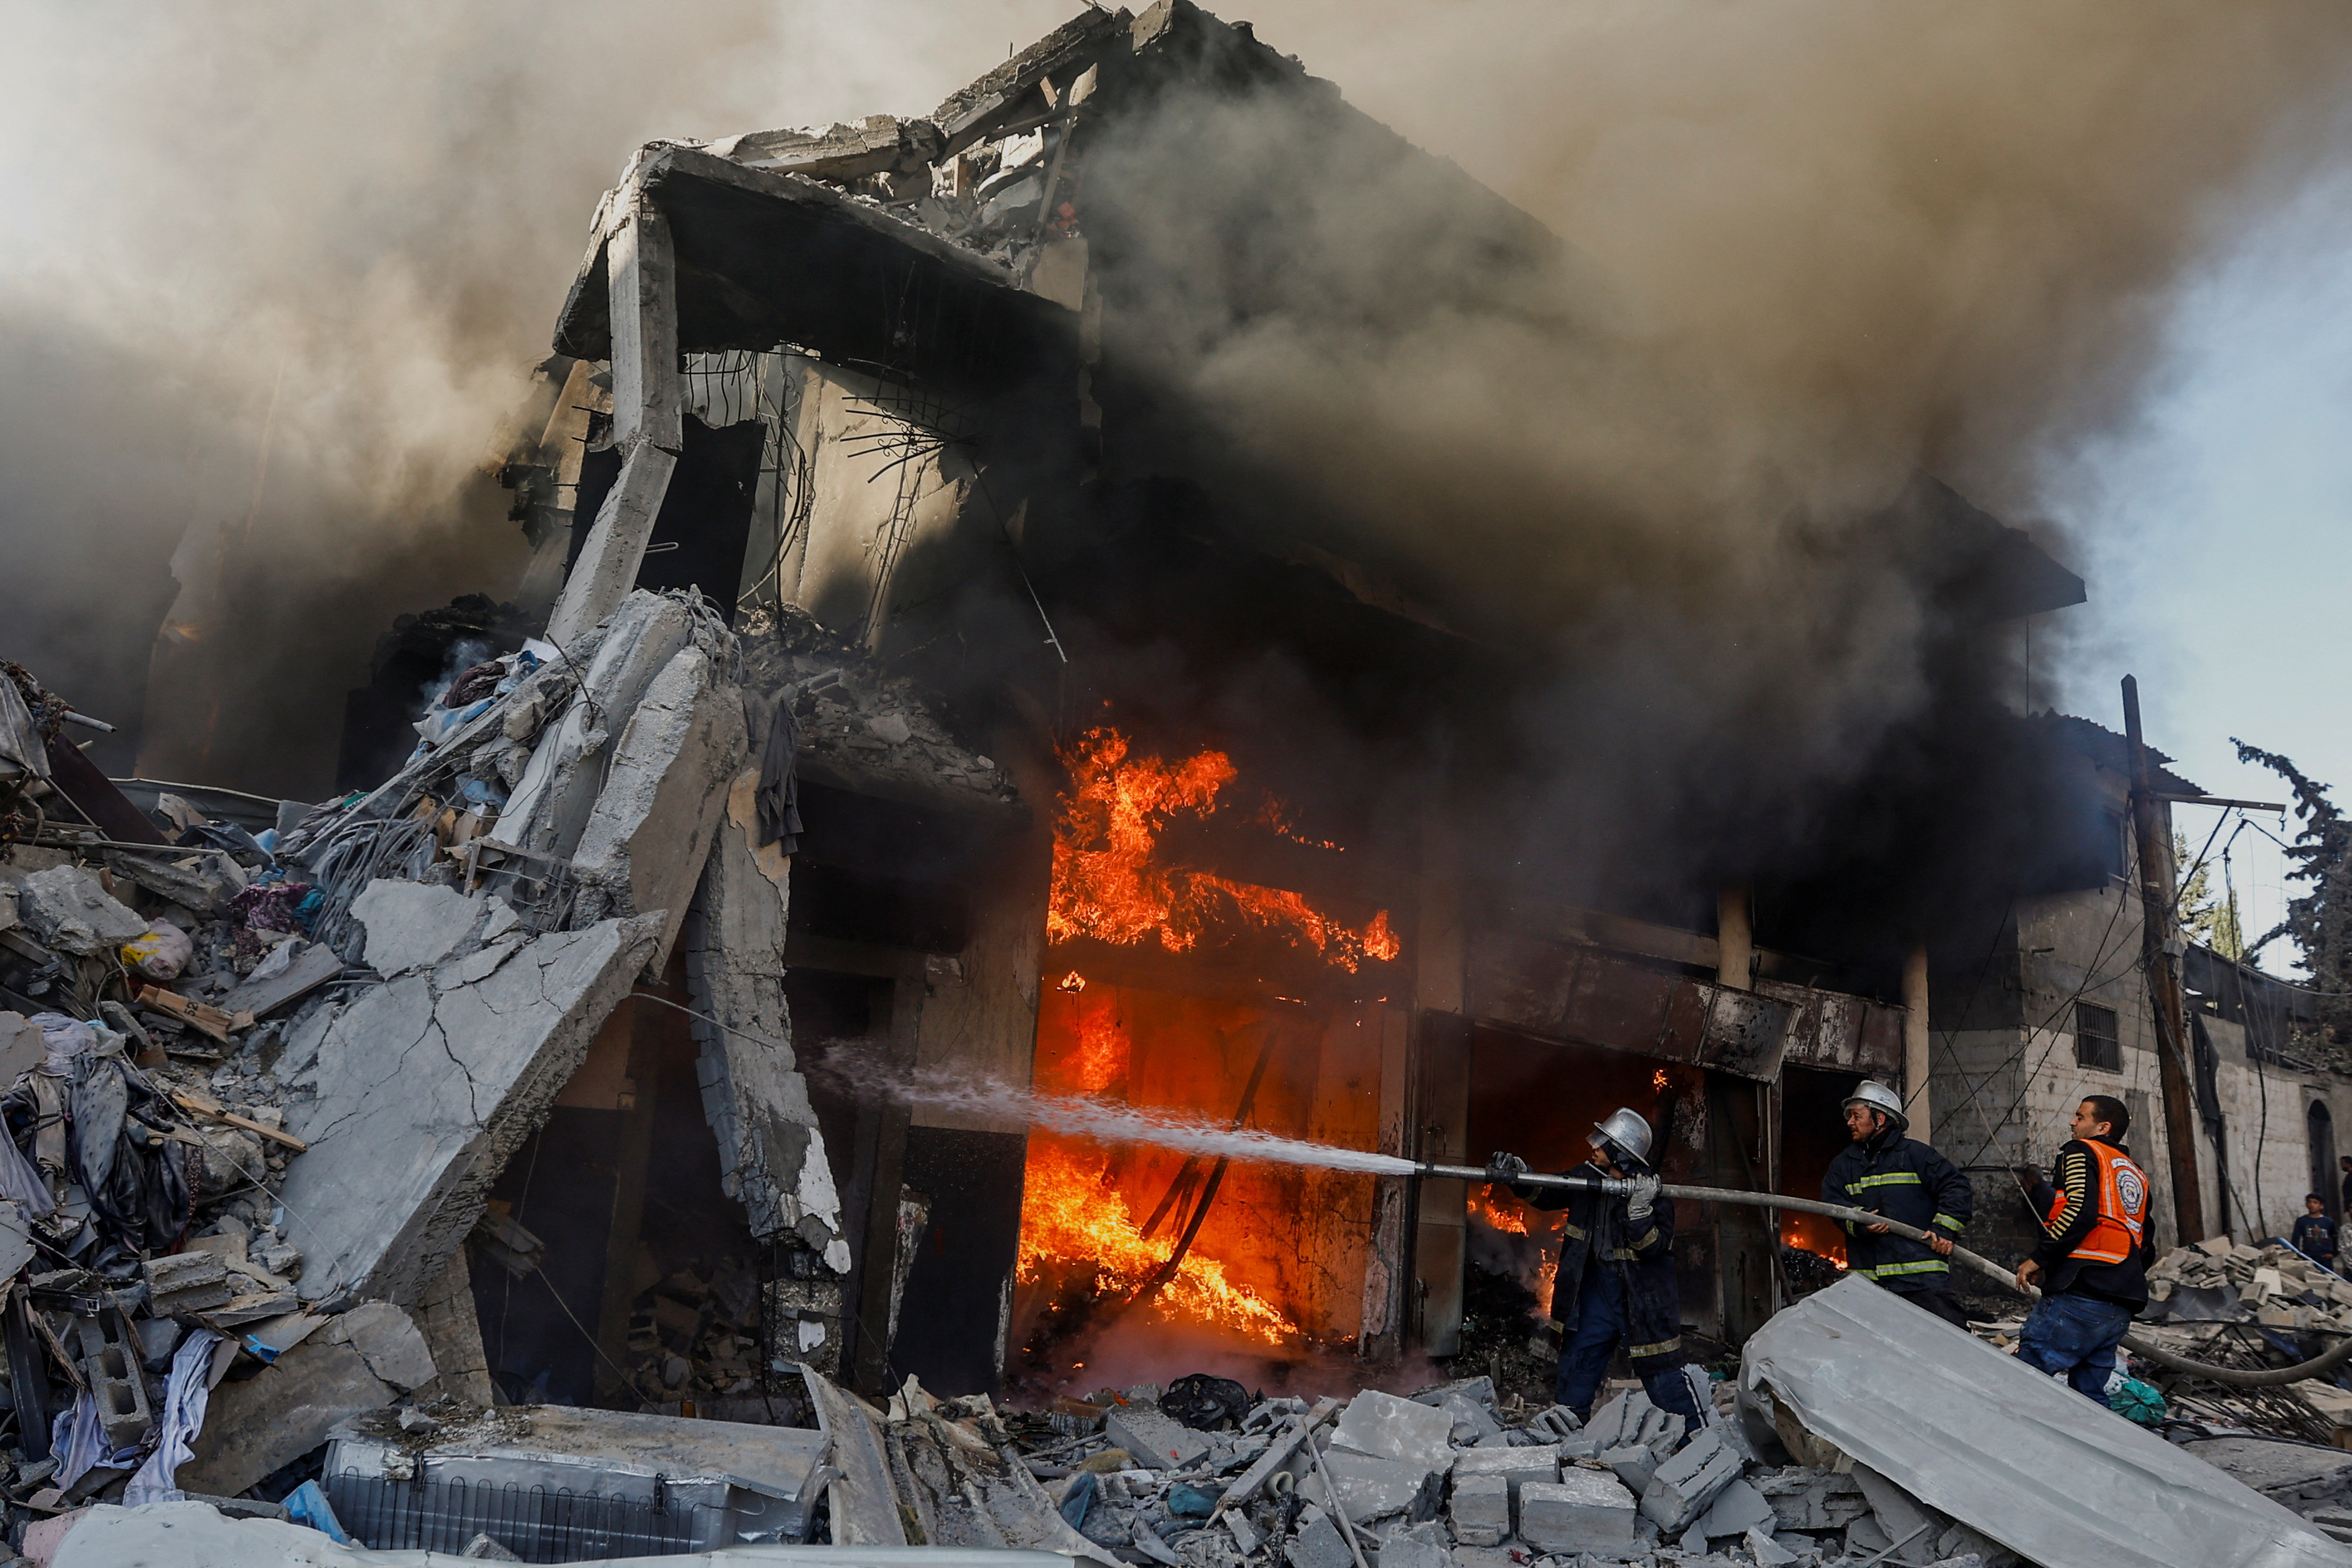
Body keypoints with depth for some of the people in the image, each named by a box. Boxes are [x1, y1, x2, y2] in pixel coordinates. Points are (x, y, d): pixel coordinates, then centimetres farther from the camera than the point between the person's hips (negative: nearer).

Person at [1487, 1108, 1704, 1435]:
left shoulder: (1653, 1193, -18)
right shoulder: (1589, 1177, -2)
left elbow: (1653, 1247, -23)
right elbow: (1546, 1194, 5)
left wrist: (1639, 1209, -35)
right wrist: (1518, 1177, -12)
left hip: (1642, 1297, -6)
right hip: (1595, 1290, 6)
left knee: (1662, 1372, -3)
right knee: (1576, 1362, 10)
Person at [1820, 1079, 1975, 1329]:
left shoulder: (1913, 1153, 3)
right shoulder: (1843, 1164, 17)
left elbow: (1957, 1187, 1)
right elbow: (1832, 1201, 5)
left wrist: (1945, 1229, -10)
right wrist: (1859, 1222, -15)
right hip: (1867, 1277, 5)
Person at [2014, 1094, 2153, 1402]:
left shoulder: (2083, 1151, 4)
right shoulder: (2137, 1174, 27)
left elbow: (2080, 1210, -13)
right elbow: (2147, 1247, 24)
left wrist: (2039, 1258, -10)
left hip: (2079, 1295, -9)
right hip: (2122, 1310, 9)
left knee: (2025, 1376, -15)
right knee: (2090, 1392, 11)